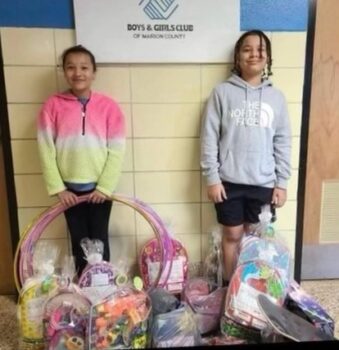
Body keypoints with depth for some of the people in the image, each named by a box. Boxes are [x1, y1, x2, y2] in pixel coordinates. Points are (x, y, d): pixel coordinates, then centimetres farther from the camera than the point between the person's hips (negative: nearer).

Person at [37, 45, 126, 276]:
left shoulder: (109, 106, -5)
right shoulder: (53, 105, -3)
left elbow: (117, 151, -7)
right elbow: (46, 149, -4)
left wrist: (105, 187, -11)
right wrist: (58, 188, -7)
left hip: (100, 187, -1)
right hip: (69, 188, 1)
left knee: (99, 240, 10)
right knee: (79, 241, 13)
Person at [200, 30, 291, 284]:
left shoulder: (276, 97, 5)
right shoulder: (222, 92, -2)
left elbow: (283, 143, 6)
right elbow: (209, 138, -5)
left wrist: (282, 183, 3)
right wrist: (212, 178, -9)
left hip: (263, 183, 2)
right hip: (230, 181, -2)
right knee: (232, 235, 10)